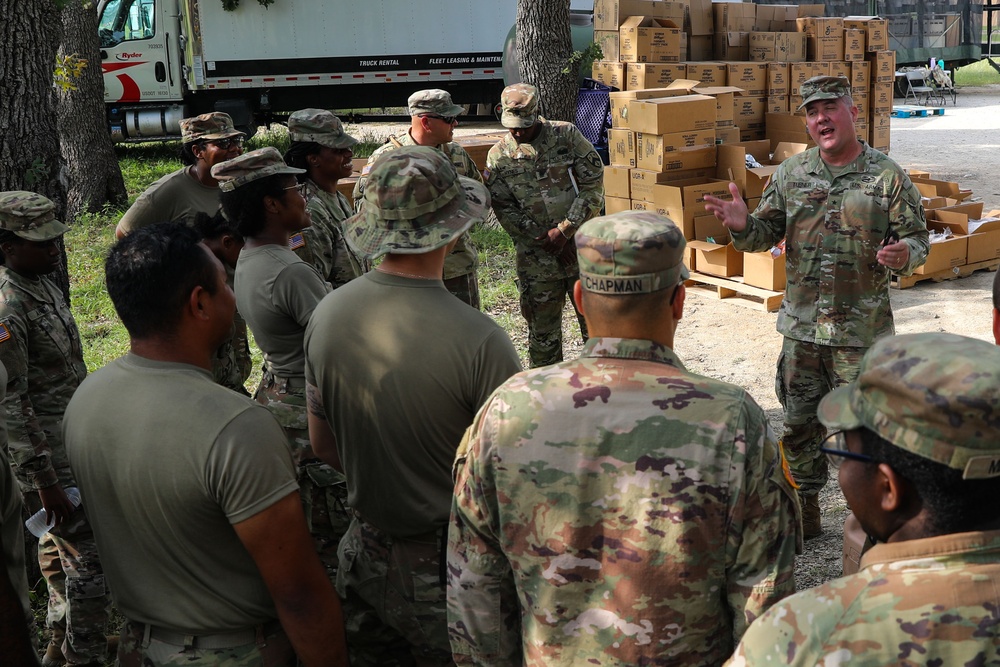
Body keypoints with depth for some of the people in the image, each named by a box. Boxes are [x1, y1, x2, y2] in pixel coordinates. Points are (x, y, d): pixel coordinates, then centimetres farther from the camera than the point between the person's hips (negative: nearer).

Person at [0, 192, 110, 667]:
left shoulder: (44, 283, 5)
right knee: (91, 555, -4)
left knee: (59, 542, 22)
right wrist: (45, 480, -24)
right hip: (49, 455, -10)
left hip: (74, 440, 10)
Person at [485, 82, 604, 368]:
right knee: (542, 326, 9)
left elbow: (594, 186, -6)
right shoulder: (498, 157, 0)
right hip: (536, 256, 1)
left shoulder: (567, 135, -4)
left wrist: (563, 230, -13)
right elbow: (505, 210, -2)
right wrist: (547, 242, -10)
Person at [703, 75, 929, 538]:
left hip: (862, 333, -4)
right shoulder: (791, 174, 5)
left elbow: (917, 239, -1)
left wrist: (904, 256, -25)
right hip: (800, 329, 4)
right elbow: (765, 234, 9)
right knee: (798, 427, 14)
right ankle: (803, 512, 31)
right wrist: (743, 225, -14)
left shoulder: (888, 177, -5)